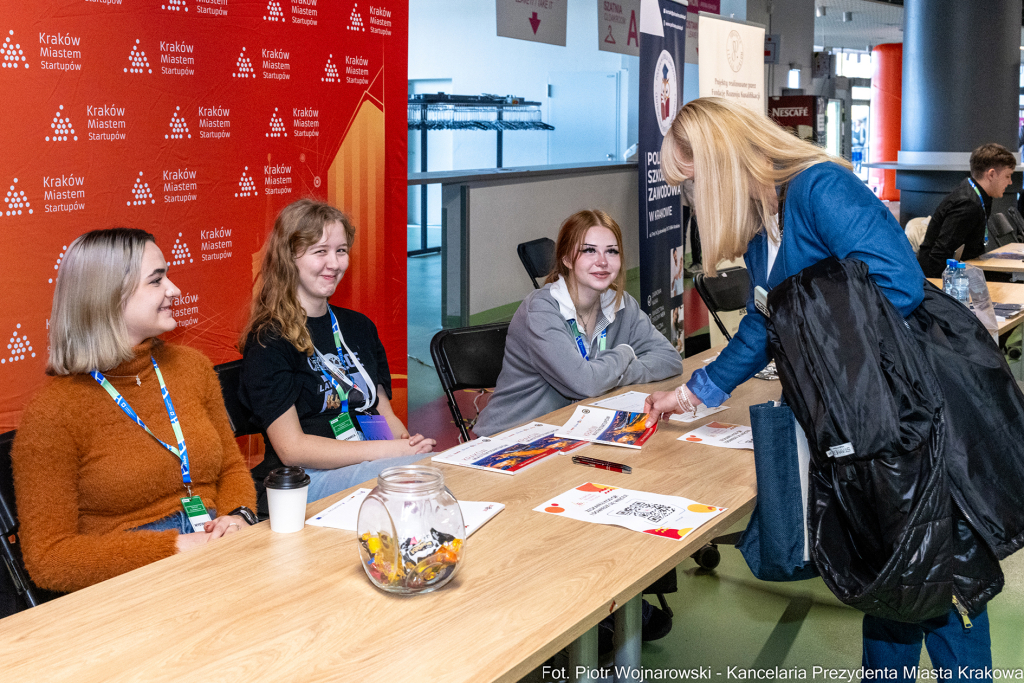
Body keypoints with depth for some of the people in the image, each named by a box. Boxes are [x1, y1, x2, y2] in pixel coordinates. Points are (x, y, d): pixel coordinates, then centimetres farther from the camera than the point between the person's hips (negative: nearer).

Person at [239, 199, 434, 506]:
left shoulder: (359, 326, 18)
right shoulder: (268, 341, -4)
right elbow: (291, 449, -11)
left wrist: (409, 443, -5)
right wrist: (390, 451, -16)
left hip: (373, 466, 7)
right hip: (308, 479, -7)